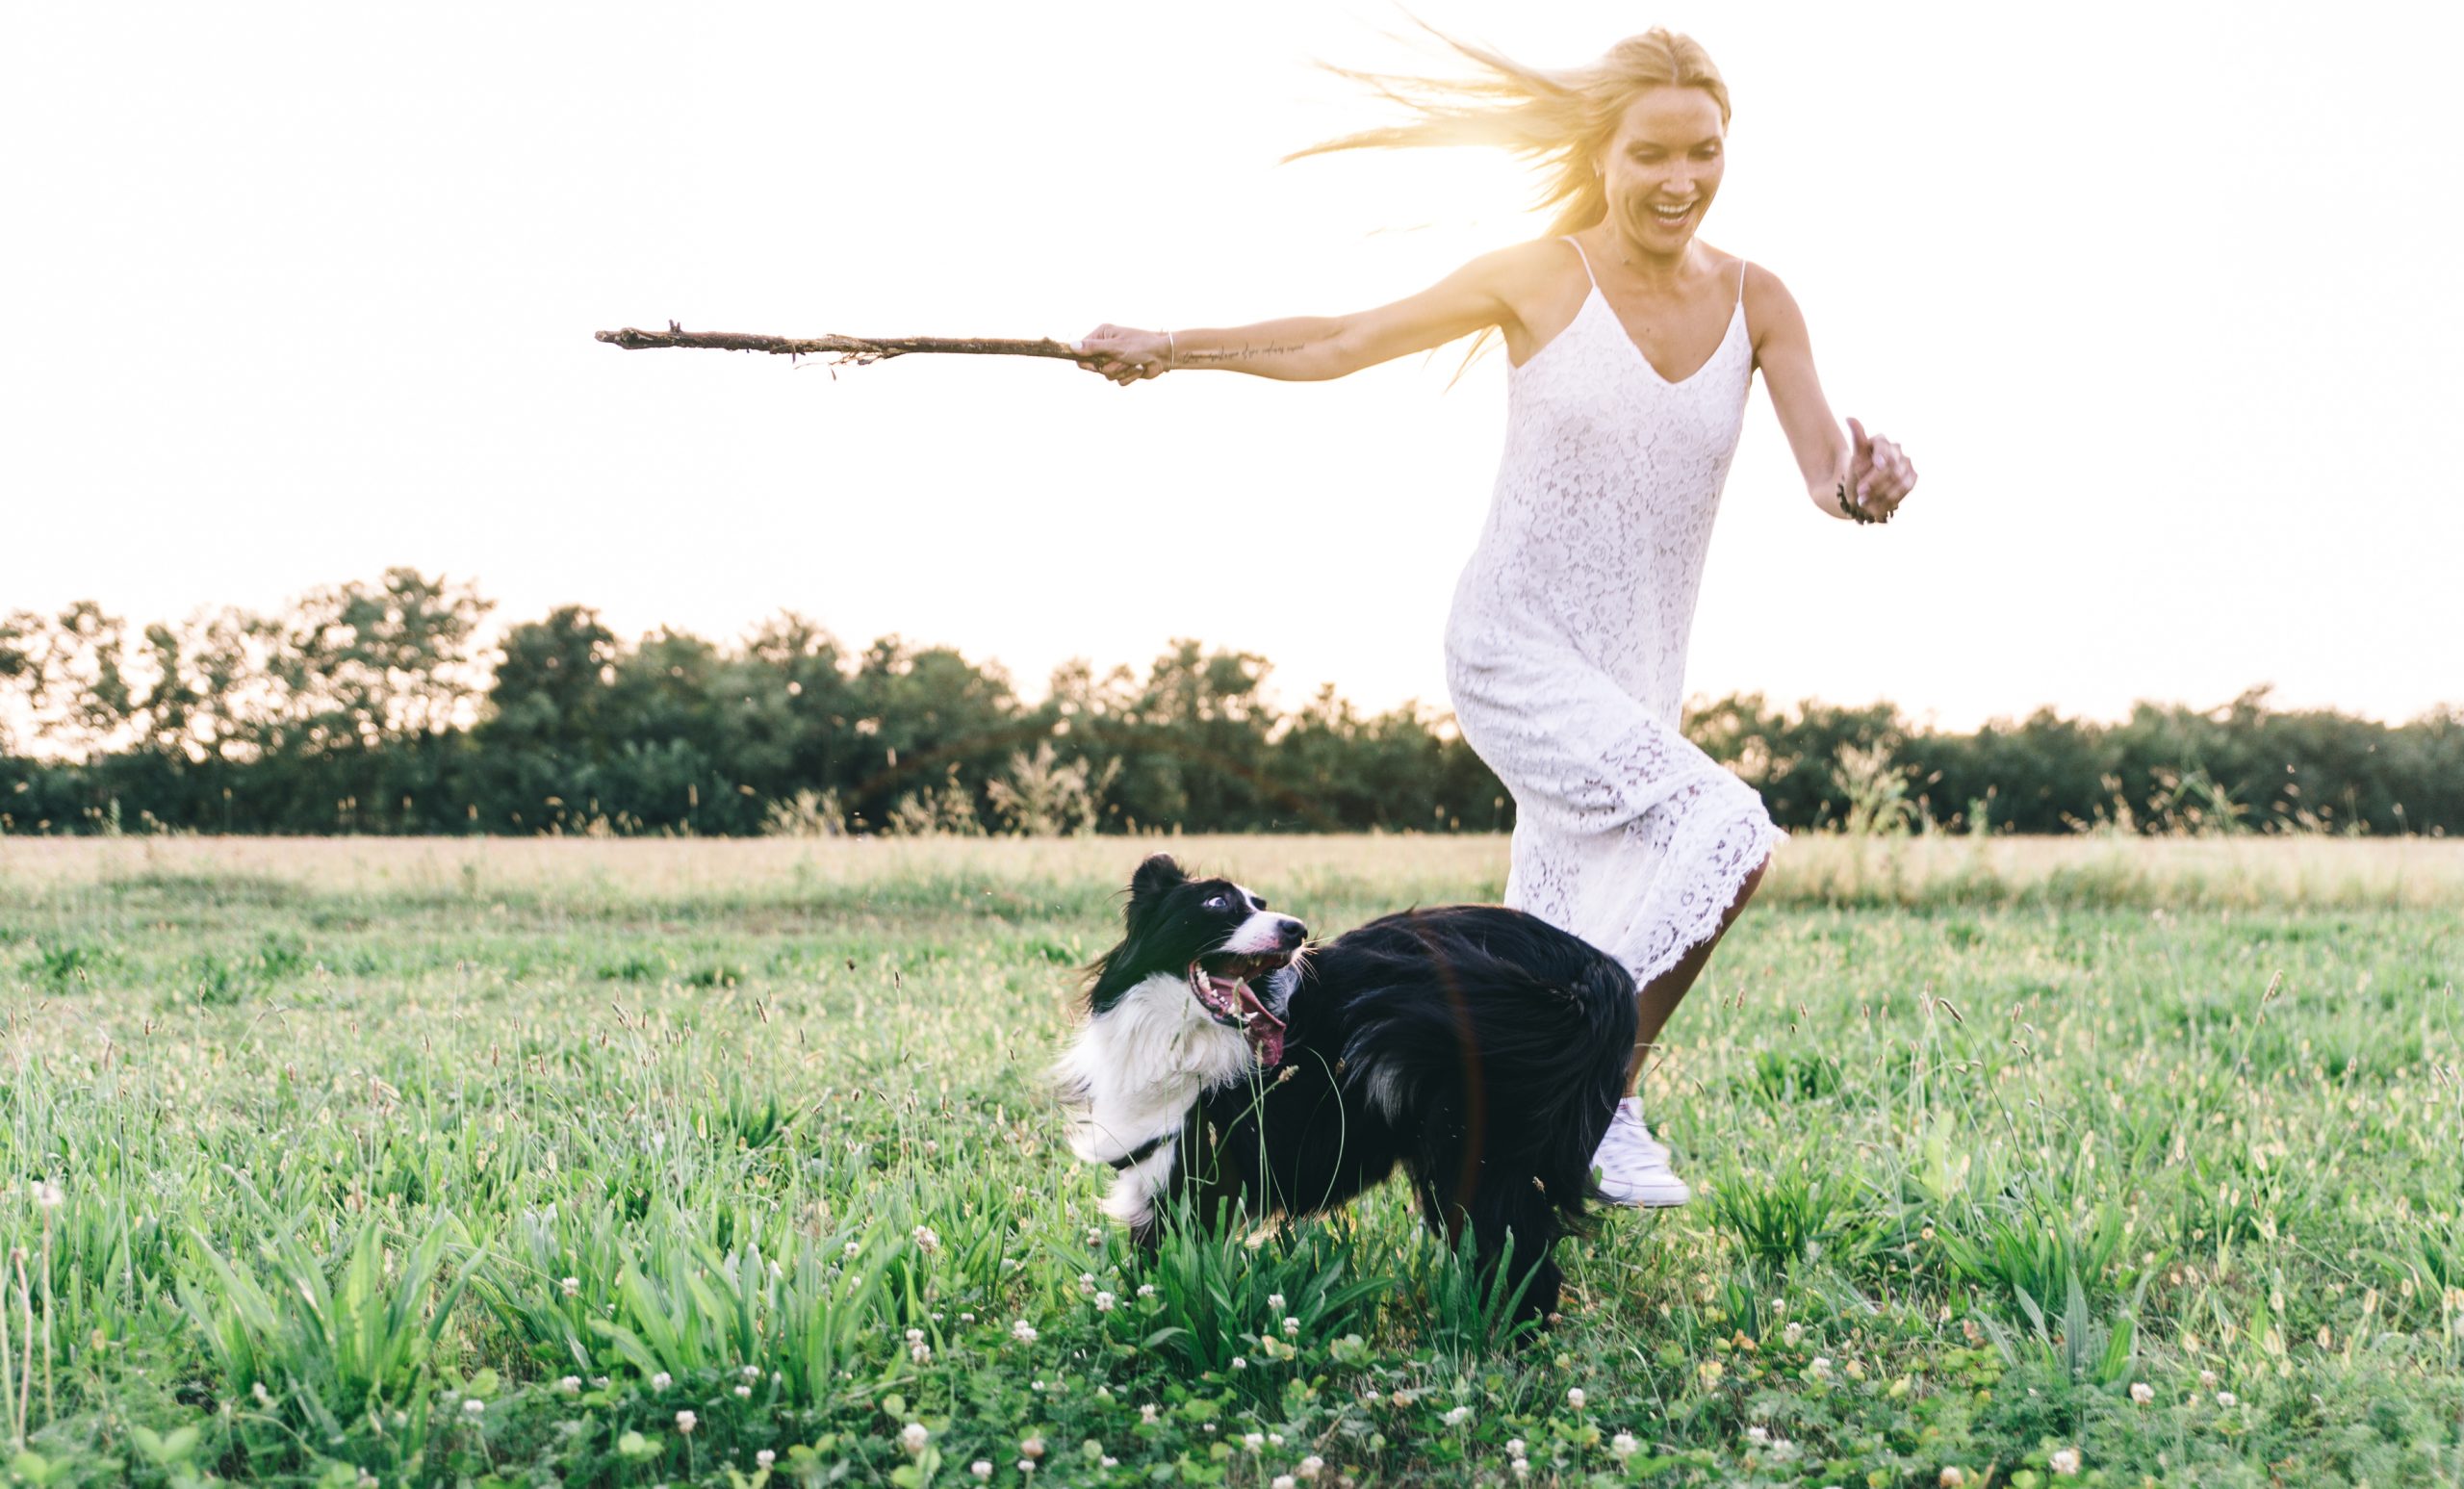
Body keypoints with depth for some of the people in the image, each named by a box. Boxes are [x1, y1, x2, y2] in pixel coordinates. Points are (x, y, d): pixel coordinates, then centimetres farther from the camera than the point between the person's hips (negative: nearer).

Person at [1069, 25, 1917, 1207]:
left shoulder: (1755, 304, 1)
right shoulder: (1541, 280, -8)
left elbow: (1825, 471, -7)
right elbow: (1339, 344, 1)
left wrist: (1863, 488, -30)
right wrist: (1168, 348, -2)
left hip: (1636, 679, 5)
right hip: (1514, 653, -5)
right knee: (1723, 831, -24)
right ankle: (1608, 1106, -12)